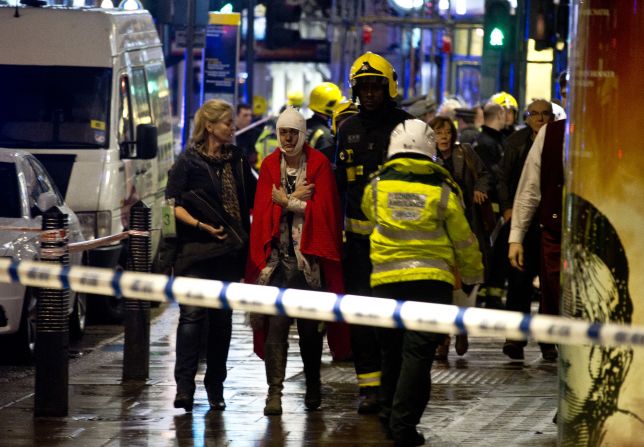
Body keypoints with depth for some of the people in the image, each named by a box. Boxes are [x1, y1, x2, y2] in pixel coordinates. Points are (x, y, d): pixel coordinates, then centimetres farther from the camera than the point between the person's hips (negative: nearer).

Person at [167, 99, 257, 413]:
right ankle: (184, 386, -16)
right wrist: (200, 225, -18)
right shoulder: (189, 160, -2)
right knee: (192, 314, -13)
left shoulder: (237, 160, 13)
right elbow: (172, 203, -7)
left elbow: (254, 196, 22)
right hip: (196, 250, -5)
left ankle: (215, 387, 14)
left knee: (222, 317, 7)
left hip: (228, 251, 5)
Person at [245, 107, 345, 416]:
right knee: (276, 325, -8)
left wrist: (284, 200, -4)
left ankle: (313, 385, 24)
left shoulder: (319, 164, 2)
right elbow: (263, 208, 1)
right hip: (277, 256, 1)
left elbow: (321, 209, -7)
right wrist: (297, 199, -7)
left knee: (310, 327, 8)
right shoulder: (270, 165, 9)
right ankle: (274, 391, -10)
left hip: (309, 257, -1)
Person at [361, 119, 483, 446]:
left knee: (392, 352, 16)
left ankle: (390, 417, 26)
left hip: (386, 280, 2)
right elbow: (464, 240, 8)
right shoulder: (443, 191, 0)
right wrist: (473, 275, 25)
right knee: (418, 354, -4)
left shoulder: (377, 187, 5)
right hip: (432, 280, -2)